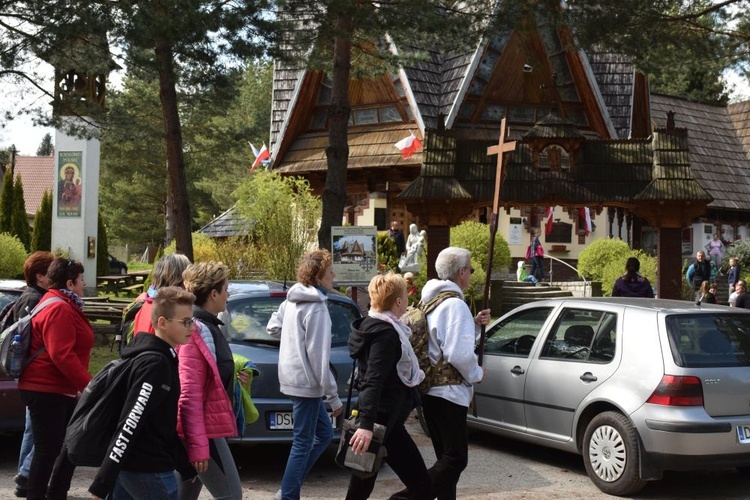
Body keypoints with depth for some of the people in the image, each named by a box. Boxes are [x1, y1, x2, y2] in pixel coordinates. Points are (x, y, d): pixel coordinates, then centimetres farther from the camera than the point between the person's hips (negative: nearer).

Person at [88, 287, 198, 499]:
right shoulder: (155, 364, -18)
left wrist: (186, 466, 23)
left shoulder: (164, 359, 12)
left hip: (129, 466, 9)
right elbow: (129, 426, -24)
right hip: (149, 472, -9)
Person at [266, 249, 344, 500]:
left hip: (292, 376, 9)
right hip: (306, 382, -9)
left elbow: (273, 328, 20)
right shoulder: (316, 308, -18)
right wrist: (334, 396, -15)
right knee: (303, 443, -1)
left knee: (324, 433, 18)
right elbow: (319, 357, -20)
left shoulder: (292, 299, 8)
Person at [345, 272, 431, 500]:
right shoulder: (386, 334, -17)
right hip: (385, 420, -10)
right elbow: (373, 382, -27)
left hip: (378, 417, 10)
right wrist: (367, 424, -35)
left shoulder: (374, 326, 13)